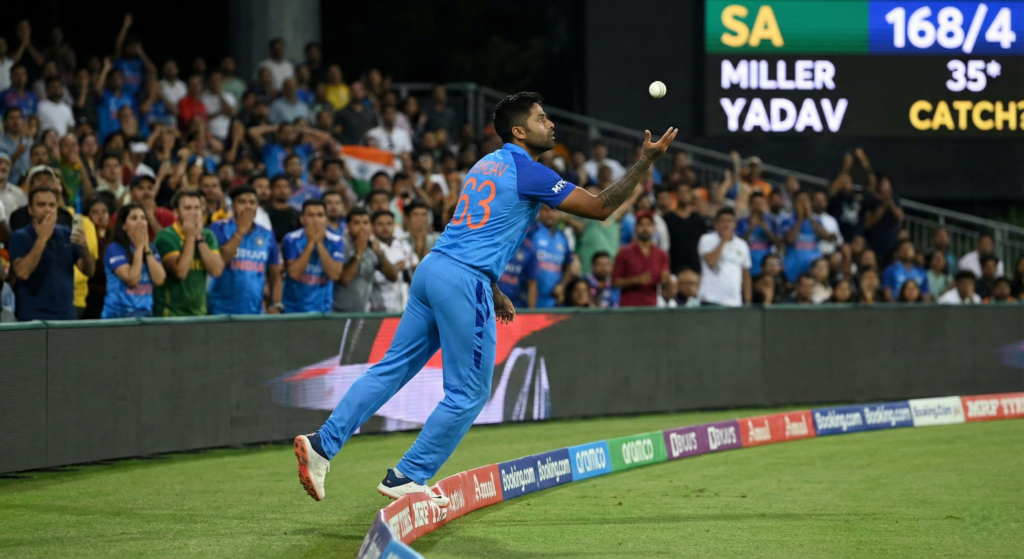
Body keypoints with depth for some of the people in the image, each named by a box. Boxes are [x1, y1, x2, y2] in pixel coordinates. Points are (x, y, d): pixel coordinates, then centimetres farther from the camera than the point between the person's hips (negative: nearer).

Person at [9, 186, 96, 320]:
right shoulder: (21, 237, -3)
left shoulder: (67, 234, 9)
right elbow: (22, 273, -18)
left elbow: (89, 271, 7)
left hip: (67, 314, 4)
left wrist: (84, 247, -12)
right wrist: (42, 238, -16)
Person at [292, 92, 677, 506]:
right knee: (469, 392, 1)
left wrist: (493, 291, 28)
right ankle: (406, 477, 5)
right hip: (464, 282, -9)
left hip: (433, 268, 9)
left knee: (393, 367, 10)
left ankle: (323, 443, 3)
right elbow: (601, 207, -6)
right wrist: (646, 161, 0)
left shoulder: (488, 165, 20)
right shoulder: (528, 172, -7)